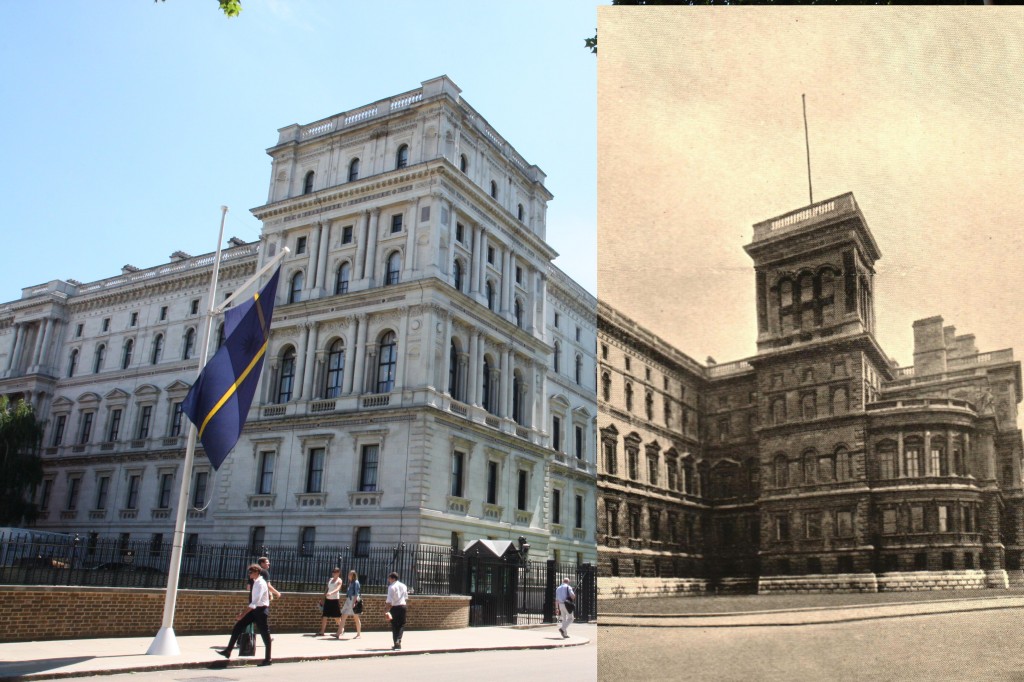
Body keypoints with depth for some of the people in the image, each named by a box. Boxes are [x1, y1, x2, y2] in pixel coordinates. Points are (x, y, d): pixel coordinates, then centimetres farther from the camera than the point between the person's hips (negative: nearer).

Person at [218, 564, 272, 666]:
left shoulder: (260, 584, -21)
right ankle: (228, 651, 6)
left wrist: (243, 614, -32)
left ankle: (267, 659, 11)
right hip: (254, 609, 9)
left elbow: (255, 601, -29)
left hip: (260, 610, -9)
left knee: (265, 634, 1)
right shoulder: (255, 582, 7)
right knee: (238, 626, 2)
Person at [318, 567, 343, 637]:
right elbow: (327, 589, 17)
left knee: (338, 617, 4)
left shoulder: (339, 580, -5)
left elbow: (337, 589, -23)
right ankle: (322, 632, 0)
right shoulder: (330, 580, 14)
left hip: (335, 600, -6)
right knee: (324, 616, -1)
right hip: (328, 600, 6)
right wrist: (323, 599, 12)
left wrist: (331, 593, -41)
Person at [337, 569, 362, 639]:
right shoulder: (350, 583, 15)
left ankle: (358, 634, 11)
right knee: (343, 617, 1)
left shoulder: (356, 582, -9)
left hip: (354, 601, -8)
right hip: (348, 601, 8)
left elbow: (356, 593, -16)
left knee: (356, 618, 2)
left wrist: (354, 602, -22)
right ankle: (339, 633, -2)